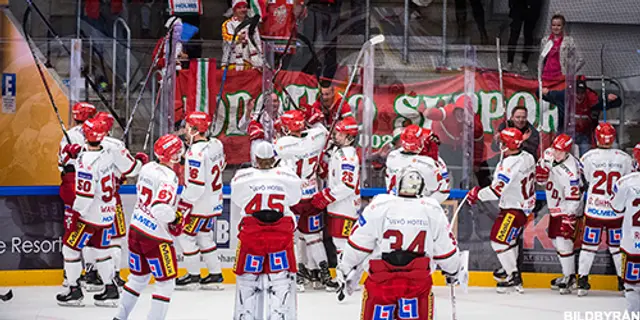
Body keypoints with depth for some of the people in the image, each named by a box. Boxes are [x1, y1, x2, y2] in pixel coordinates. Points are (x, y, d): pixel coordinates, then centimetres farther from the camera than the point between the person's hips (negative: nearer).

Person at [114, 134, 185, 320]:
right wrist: (175, 221, -12)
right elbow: (161, 209, -32)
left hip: (136, 228, 8)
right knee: (166, 282, 4)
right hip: (155, 237, -8)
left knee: (138, 277, 22)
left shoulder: (147, 168, 4)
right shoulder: (168, 177, -21)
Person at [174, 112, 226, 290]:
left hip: (200, 205, -9)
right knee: (205, 236, 18)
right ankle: (215, 275, 21)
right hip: (214, 202, 9)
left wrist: (183, 206, -19)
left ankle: (193, 276, 11)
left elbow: (196, 186, -26)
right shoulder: (216, 145, 1)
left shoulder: (196, 153, -25)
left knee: (186, 236, 4)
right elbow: (220, 167, 15)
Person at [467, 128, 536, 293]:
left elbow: (496, 190, -30)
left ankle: (514, 278, -3)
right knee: (510, 237, 26)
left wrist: (477, 194, -16)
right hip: (526, 204, 10)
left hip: (513, 208, -10)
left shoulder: (509, 164, -28)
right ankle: (510, 268, 43)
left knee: (499, 239, -6)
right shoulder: (527, 157, 0)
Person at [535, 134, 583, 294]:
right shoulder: (549, 155, -6)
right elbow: (540, 180, 5)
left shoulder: (570, 171, -29)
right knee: (555, 239, 14)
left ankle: (570, 278, -7)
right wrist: (541, 169, -16)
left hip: (566, 209, -9)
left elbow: (573, 198, -25)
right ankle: (567, 274, 28)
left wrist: (568, 219, -25)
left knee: (563, 240, -16)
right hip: (554, 207, 9)